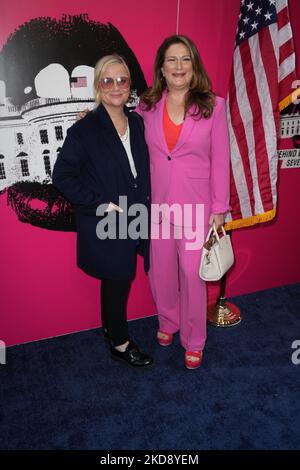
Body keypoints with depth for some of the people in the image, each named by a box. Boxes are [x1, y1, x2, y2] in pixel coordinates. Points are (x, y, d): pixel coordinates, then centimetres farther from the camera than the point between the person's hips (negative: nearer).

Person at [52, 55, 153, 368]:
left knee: (120, 281, 17)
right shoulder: (84, 130, -13)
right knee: (116, 283, 10)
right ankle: (119, 343, 32)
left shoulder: (137, 123, 4)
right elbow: (62, 177, -11)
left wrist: (148, 202, 4)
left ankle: (111, 327, 43)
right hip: (106, 225, -5)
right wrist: (101, 204, -16)